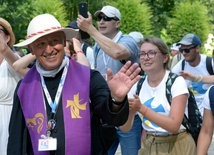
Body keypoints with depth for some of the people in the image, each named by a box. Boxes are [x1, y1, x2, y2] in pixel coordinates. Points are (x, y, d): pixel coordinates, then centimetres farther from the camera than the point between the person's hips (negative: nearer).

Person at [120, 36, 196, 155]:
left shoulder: (177, 82, -15)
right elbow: (125, 128, -4)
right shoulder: (137, 85, -2)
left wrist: (141, 108, -29)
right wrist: (130, 111, -25)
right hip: (148, 145, 4)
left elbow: (174, 126, -23)